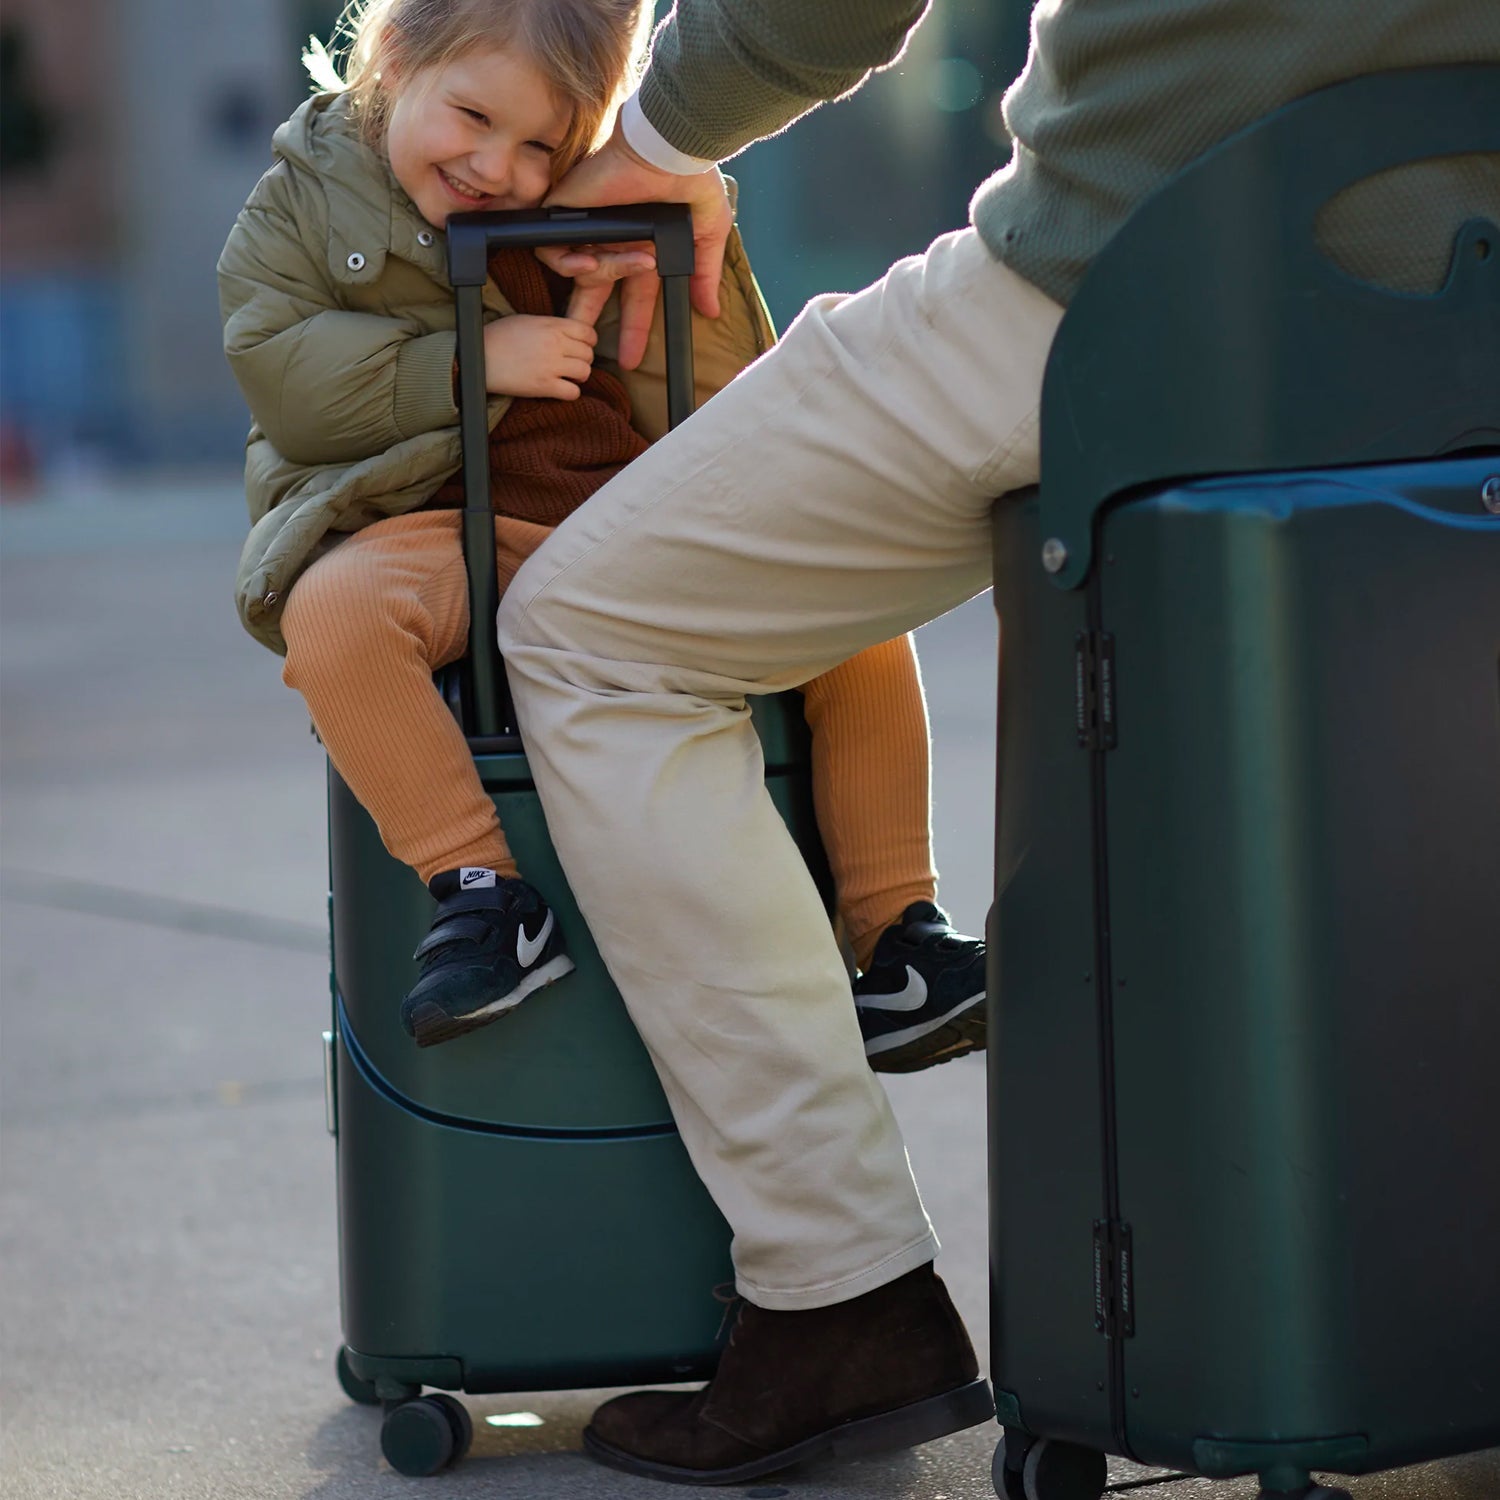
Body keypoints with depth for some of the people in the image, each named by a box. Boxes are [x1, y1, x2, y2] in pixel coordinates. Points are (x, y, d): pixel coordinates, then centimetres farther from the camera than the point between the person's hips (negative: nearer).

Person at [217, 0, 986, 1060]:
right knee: (333, 609, -36)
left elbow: (722, 406, 11)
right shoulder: (306, 206, 3)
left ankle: (895, 928, -7)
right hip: (446, 529, -3)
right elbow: (284, 378, -10)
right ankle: (478, 885, -28)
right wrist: (473, 365, -15)